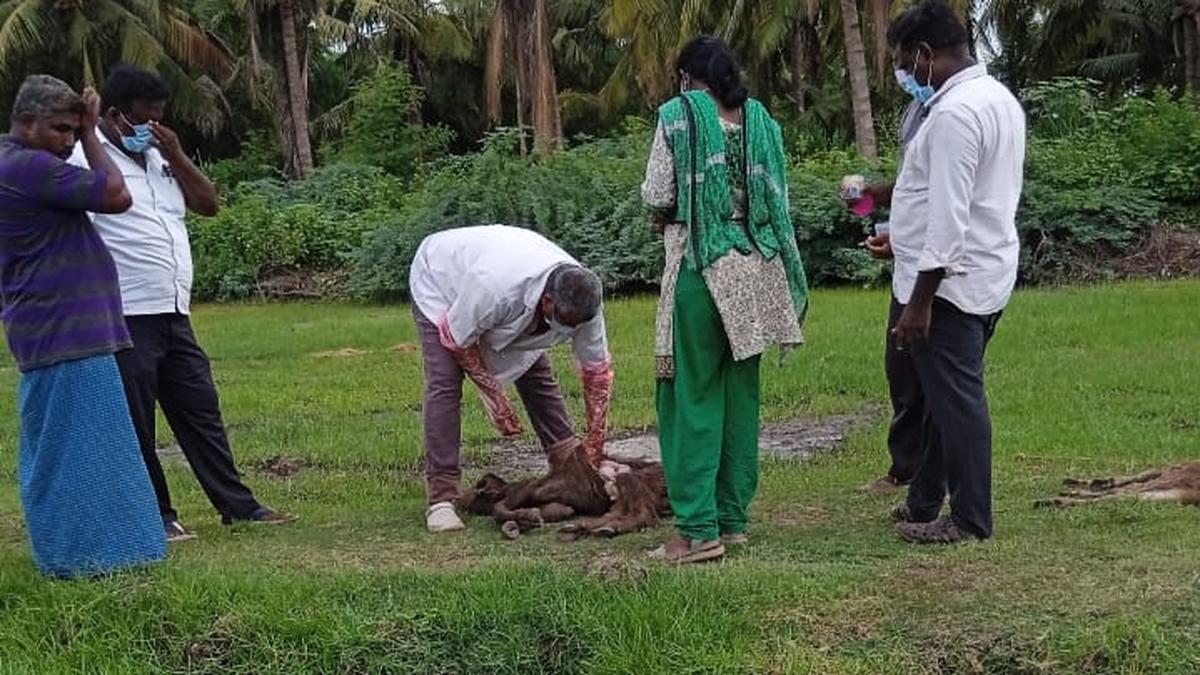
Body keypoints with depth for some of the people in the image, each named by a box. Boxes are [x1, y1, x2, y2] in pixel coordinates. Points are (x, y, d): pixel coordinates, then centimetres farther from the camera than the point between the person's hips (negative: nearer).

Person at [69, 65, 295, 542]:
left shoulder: (157, 155, 16)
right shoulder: (88, 161, -8)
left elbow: (208, 204, 14)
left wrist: (176, 156, 1)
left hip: (174, 314, 8)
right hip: (126, 319, -8)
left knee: (201, 412, 12)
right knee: (136, 424, 3)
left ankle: (237, 505, 18)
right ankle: (156, 517, 13)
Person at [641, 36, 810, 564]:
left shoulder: (678, 115, -4)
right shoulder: (761, 119, 9)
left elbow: (657, 197, -5)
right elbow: (778, 199, 9)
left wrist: (668, 217, 15)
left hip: (700, 267, -5)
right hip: (755, 267, 5)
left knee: (694, 395, -1)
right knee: (740, 391, 11)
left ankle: (698, 529, -4)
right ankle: (733, 517, 16)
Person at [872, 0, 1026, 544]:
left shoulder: (954, 114, -19)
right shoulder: (998, 99, 13)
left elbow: (949, 215, -23)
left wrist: (919, 300, -20)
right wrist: (905, 242, 24)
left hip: (951, 284, -10)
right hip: (985, 278, 10)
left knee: (954, 399, -1)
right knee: (942, 395, 16)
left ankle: (968, 520, 7)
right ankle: (925, 503, 26)